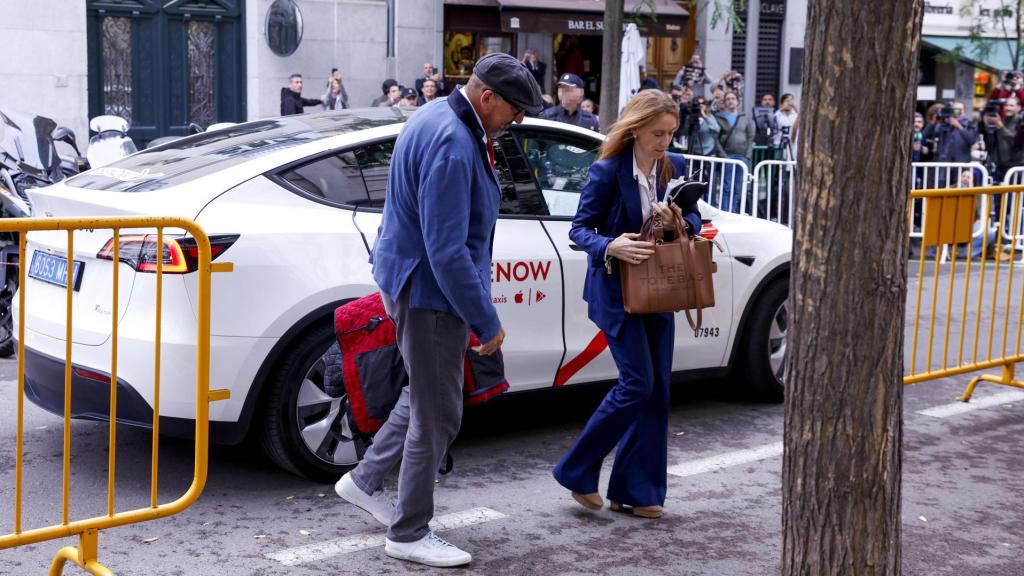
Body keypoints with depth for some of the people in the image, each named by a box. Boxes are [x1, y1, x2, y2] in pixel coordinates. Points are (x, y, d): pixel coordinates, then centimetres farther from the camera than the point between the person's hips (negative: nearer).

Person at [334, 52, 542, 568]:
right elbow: (447, 250, -28)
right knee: (438, 415, 1)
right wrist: (486, 322, -23)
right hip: (429, 291, -10)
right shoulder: (452, 144, -26)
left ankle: (365, 482, 36)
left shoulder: (437, 120, 8)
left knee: (425, 396, 25)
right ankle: (408, 534, 15)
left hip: (414, 282, 10)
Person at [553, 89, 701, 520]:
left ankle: (634, 491, 14)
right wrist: (610, 247, -30)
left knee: (657, 387, 5)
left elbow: (693, 218, 10)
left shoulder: (675, 167, 2)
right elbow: (580, 228, -11)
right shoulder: (608, 171, -14)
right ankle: (576, 472, 6)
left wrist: (679, 221, -13)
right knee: (637, 383, -11)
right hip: (617, 289, -6)